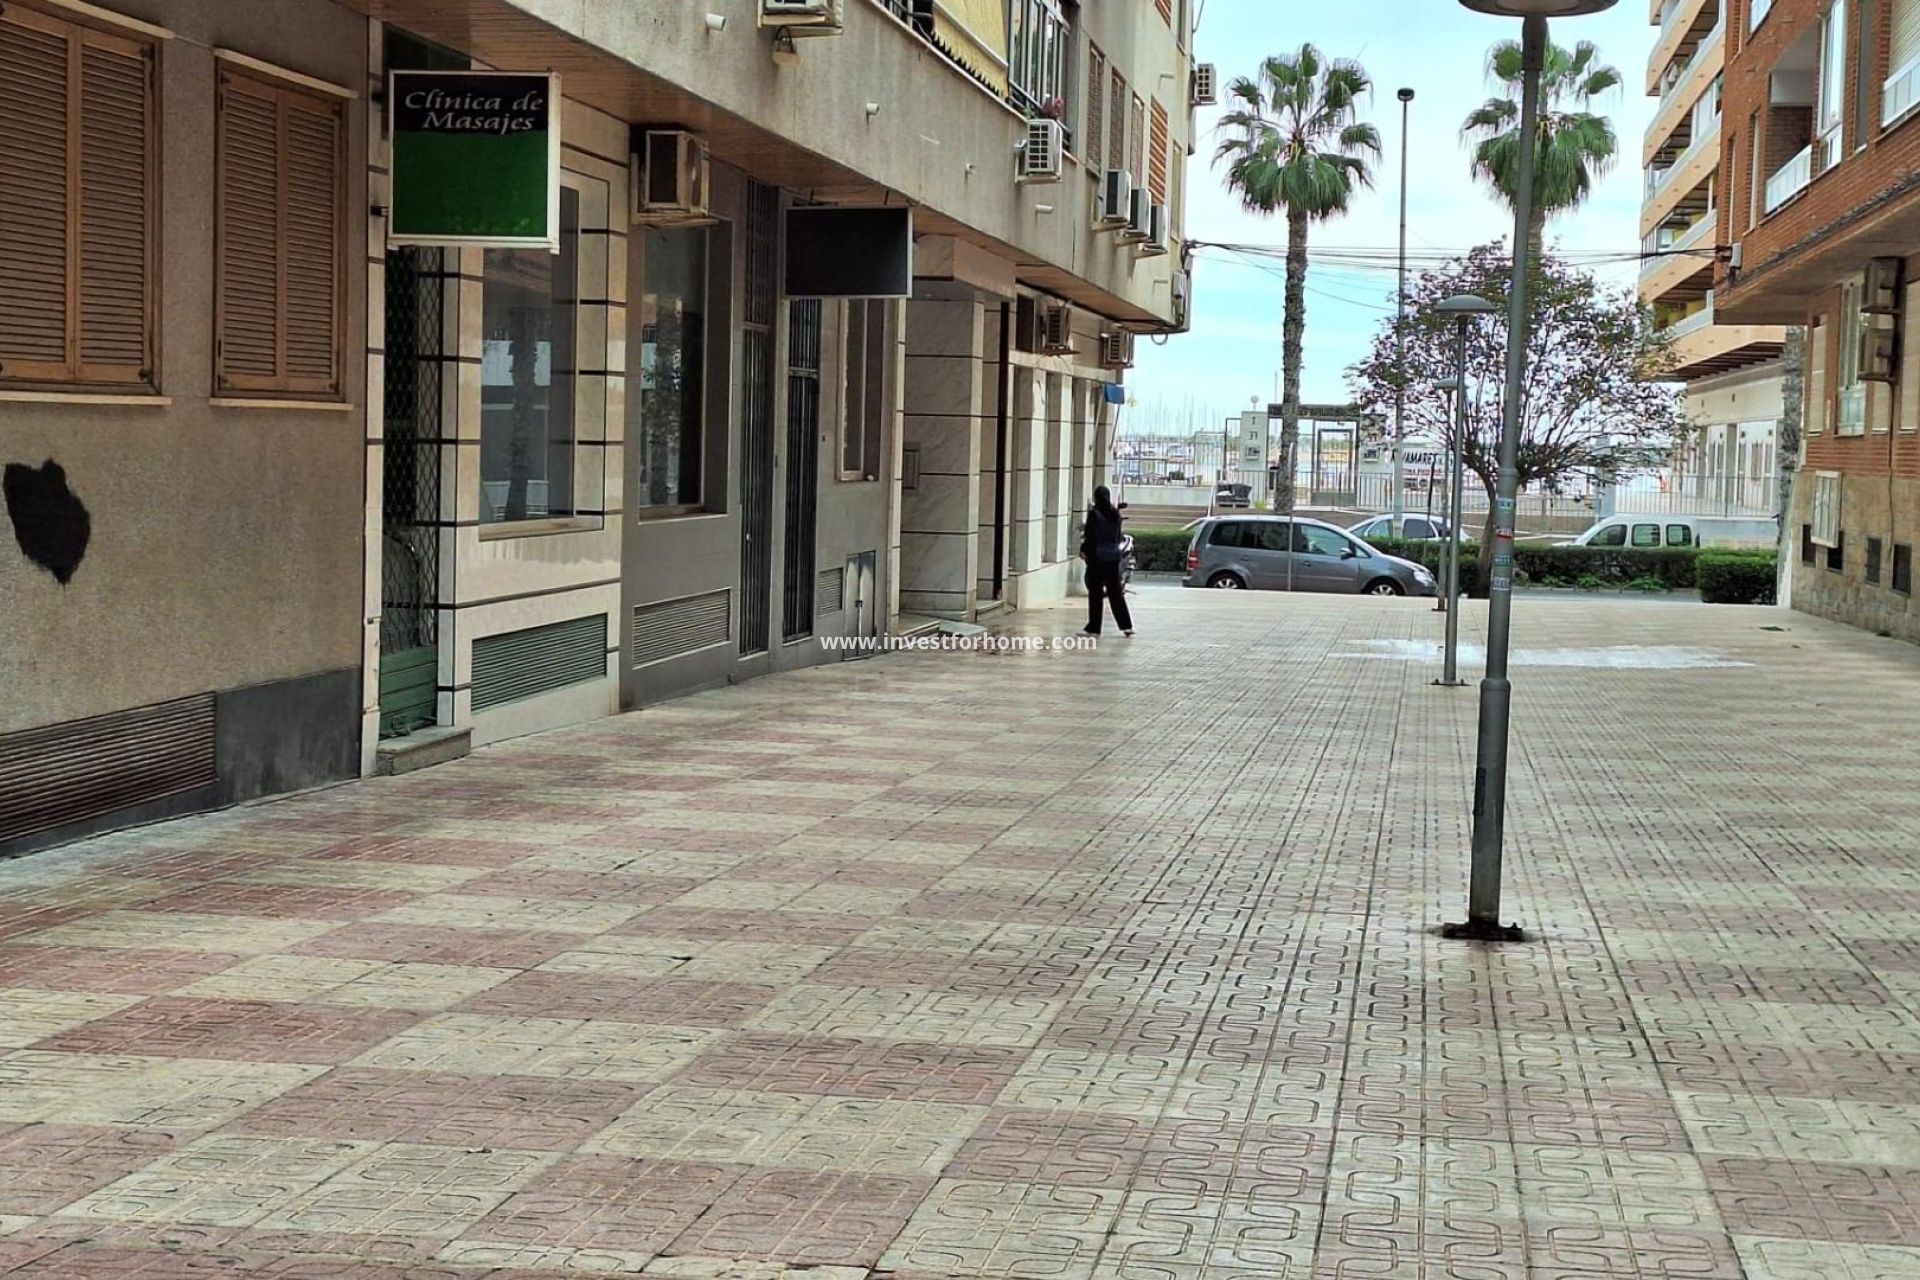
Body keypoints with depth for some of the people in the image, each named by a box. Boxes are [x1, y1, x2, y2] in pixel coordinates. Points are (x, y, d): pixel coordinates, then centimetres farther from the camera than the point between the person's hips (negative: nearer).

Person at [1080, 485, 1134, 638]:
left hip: (1097, 557, -6)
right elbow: (1118, 535, 13)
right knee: (1115, 592, 10)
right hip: (1114, 556, 6)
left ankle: (1094, 627, 4)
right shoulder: (1115, 514, 5)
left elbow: (1090, 535, -12)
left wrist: (1084, 551, 1)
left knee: (1095, 593, 1)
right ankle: (1126, 625, 7)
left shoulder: (1094, 514, -13)